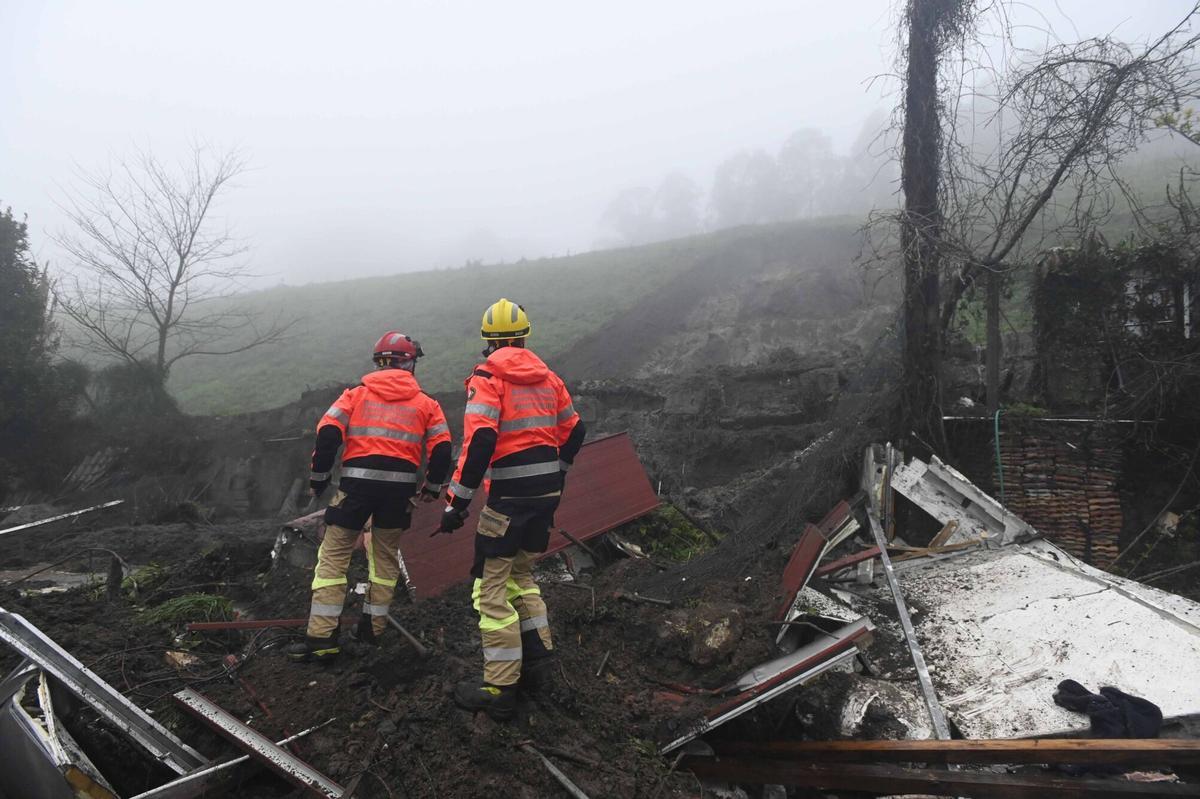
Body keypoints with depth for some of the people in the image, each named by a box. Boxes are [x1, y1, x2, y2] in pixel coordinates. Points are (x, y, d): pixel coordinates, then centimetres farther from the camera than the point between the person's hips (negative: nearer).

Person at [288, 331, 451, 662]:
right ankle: (372, 626, 25)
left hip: (357, 484, -1)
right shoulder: (425, 402, 10)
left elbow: (328, 432, -4)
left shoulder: (357, 393, 8)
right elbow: (442, 448, 3)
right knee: (386, 557, 19)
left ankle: (322, 636, 1)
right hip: (400, 487, 2)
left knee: (333, 556, 6)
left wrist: (318, 476, 7)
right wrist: (433, 487, 17)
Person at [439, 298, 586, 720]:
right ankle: (537, 663, 22)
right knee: (521, 575, 22)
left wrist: (458, 501, -17)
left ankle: (499, 689, 3)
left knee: (492, 586, 1)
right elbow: (574, 430, 18)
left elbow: (479, 442, -21)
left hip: (509, 496, -7)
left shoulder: (487, 378, -9)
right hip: (546, 493, 7)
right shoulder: (546, 376, 10)